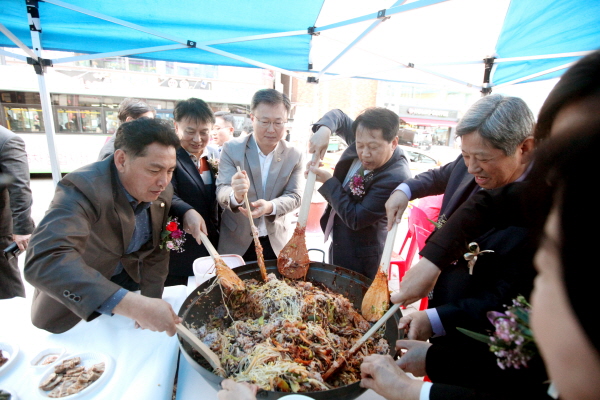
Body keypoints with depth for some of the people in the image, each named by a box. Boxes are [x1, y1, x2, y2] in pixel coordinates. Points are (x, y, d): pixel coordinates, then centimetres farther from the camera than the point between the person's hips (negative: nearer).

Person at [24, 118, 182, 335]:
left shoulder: (163, 191, -14)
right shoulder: (82, 188, -32)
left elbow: (157, 249, -6)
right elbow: (44, 260, -46)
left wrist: (149, 304, -13)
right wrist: (132, 304, -55)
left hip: (127, 281, 5)